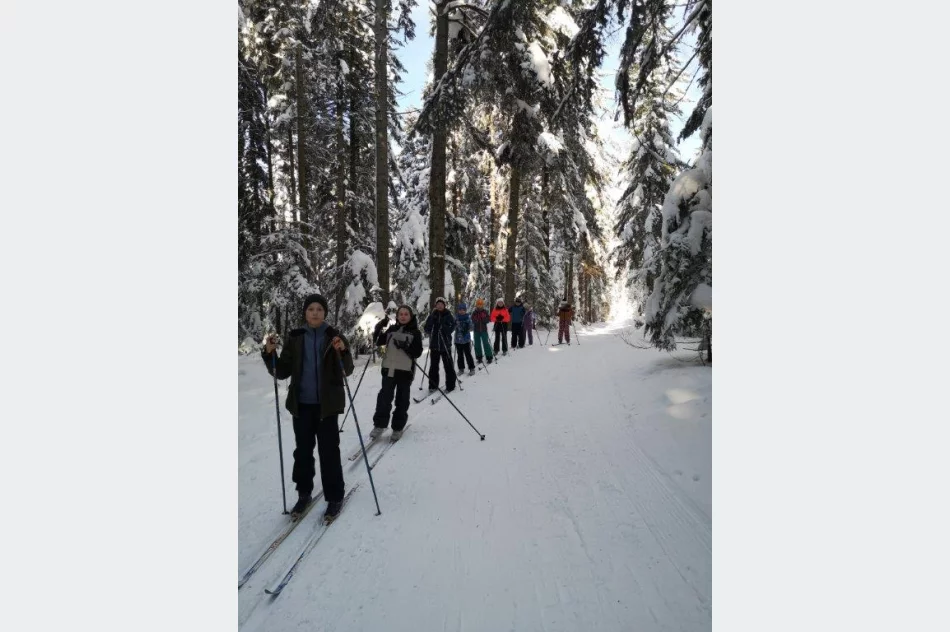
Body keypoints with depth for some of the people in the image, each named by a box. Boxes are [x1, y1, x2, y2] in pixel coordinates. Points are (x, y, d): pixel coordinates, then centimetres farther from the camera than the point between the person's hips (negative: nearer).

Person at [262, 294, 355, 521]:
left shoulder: (335, 336, -4)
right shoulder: (295, 338, 3)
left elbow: (346, 372, -8)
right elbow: (282, 373, 3)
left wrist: (343, 352, -27)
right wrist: (270, 353, -14)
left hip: (326, 404, -3)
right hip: (301, 404, 3)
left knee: (328, 451, 0)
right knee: (303, 450, 12)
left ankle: (334, 498, 14)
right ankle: (304, 494, 29)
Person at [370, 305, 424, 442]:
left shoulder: (415, 332, -2)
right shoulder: (392, 329, 9)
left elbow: (417, 353, -9)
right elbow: (378, 342, 11)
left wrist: (405, 346, -24)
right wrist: (378, 329, -5)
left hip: (405, 371, -3)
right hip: (389, 369, 3)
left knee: (402, 400, 6)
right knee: (384, 397, 3)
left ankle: (398, 428, 16)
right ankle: (379, 424, 14)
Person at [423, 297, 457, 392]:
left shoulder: (448, 316, 0)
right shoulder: (432, 315, 7)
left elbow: (451, 328, -8)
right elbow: (426, 329, 0)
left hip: (445, 344, -3)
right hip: (434, 345, 3)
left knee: (448, 365, 1)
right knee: (434, 366, 8)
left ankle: (450, 385, 9)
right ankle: (433, 385, 16)